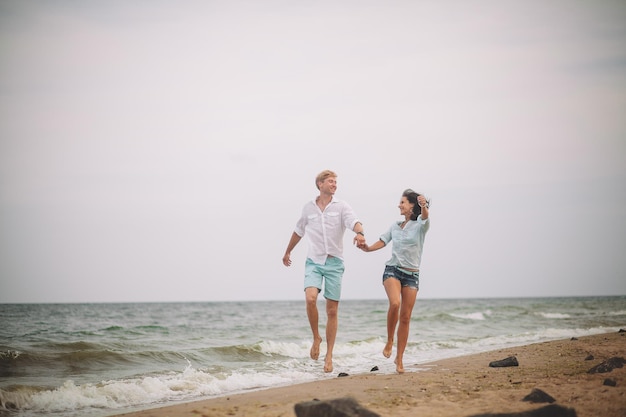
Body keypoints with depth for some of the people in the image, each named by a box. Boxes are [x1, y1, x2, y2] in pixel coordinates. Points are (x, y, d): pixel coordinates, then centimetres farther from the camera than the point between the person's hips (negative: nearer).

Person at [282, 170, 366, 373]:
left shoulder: (341, 207, 1)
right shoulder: (308, 208, 8)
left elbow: (354, 221, -19)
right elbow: (298, 231, 24)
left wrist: (359, 233, -42)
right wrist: (288, 251, 36)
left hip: (334, 263, -1)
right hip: (314, 261, 1)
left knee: (332, 311, 2)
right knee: (310, 298, -24)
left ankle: (329, 356, 10)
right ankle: (316, 338, 0)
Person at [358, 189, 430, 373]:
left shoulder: (420, 225, -1)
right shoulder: (395, 226, 14)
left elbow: (425, 217, -23)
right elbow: (382, 241, 20)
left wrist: (423, 206, -48)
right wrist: (368, 248, -2)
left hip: (412, 275, -1)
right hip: (393, 269, 2)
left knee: (405, 318, 0)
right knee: (395, 303, -28)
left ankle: (399, 358, 9)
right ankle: (389, 341, -9)